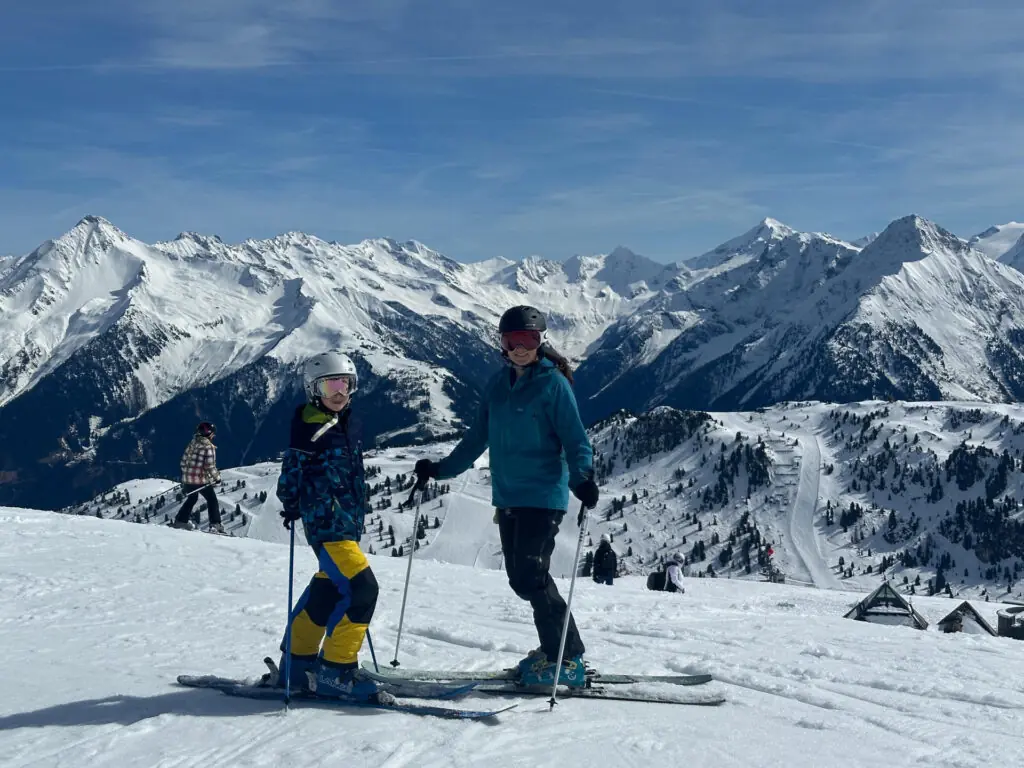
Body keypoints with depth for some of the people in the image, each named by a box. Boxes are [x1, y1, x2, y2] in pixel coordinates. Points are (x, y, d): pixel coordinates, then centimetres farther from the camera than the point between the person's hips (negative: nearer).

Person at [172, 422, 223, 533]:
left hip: (188, 478, 6)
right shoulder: (208, 447, -13)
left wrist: (185, 474, 27)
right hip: (201, 479, -6)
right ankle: (216, 524, 2)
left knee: (191, 498, 26)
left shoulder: (192, 444, 8)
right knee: (212, 499, 8)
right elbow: (210, 465, -17)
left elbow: (184, 461, 14)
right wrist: (217, 477, -3)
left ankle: (180, 520, 24)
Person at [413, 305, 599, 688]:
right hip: (507, 496, 7)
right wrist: (440, 469, 18)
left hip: (543, 495, -7)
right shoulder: (498, 385, 12)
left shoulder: (553, 383, -7)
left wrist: (582, 479, -28)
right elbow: (478, 438, 20)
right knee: (521, 578, 9)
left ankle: (567, 660, -1)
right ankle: (555, 649, 22)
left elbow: (575, 439, -11)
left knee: (531, 577, -11)